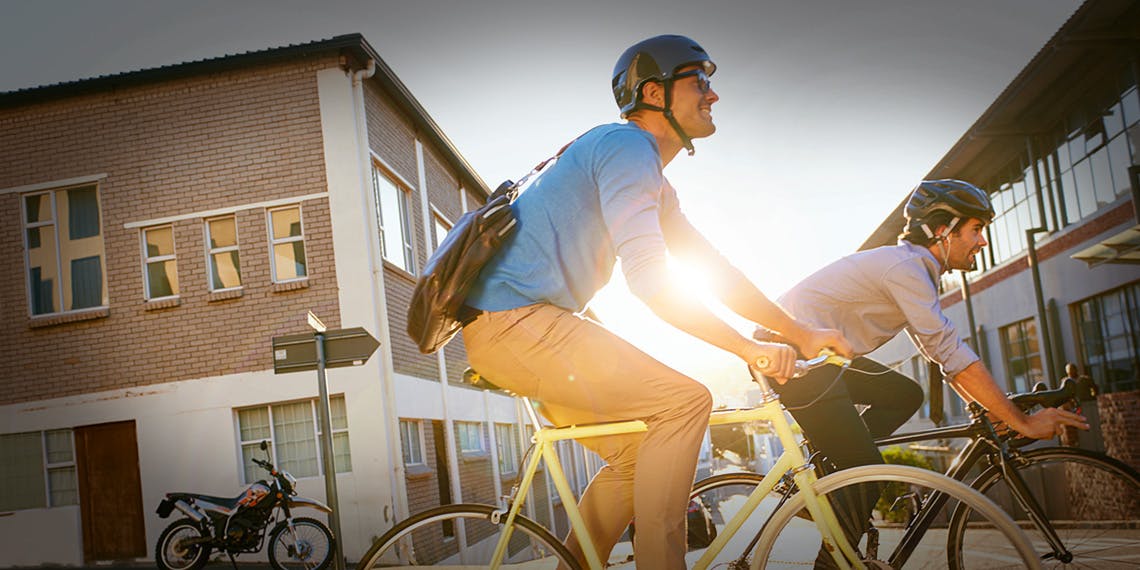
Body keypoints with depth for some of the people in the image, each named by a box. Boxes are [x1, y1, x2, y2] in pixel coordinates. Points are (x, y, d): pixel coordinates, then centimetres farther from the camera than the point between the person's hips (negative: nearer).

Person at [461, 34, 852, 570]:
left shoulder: (656, 186, 21)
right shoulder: (626, 146, -11)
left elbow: (715, 270, 22)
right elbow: (648, 280, -20)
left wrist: (801, 333, 19)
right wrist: (748, 347, -14)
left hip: (511, 326, 10)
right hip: (515, 320, -10)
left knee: (640, 453, 14)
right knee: (684, 400, -14)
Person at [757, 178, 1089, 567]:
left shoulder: (917, 270, 16)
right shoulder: (905, 266, -15)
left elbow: (945, 356, 18)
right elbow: (953, 356, -19)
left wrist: (992, 408, 9)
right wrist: (1023, 422, -15)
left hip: (815, 354, 10)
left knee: (906, 395, 11)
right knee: (866, 472, -9)